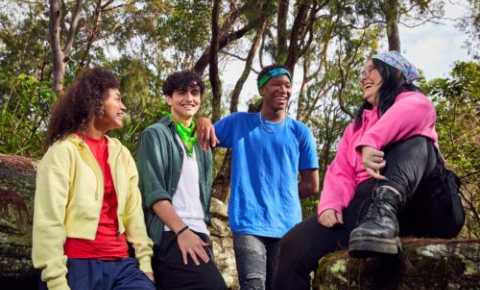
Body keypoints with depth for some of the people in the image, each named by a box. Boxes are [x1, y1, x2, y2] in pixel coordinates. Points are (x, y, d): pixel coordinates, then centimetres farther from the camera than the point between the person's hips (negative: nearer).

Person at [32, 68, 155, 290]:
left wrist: (145, 262, 1)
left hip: (120, 264, 5)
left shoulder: (122, 154, 12)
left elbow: (134, 213, 8)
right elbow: (48, 221, -11)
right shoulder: (64, 151, -5)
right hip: (78, 265, -5)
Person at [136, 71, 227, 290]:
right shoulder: (156, 135, 2)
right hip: (171, 235, -7)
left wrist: (203, 231, 12)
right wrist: (182, 230, -18)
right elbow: (153, 190, -9)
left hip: (199, 234, 7)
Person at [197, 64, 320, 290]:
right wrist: (203, 121, -9)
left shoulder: (300, 132, 9)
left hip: (287, 226, 2)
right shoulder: (239, 123, 10)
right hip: (249, 224, -2)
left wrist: (282, 196, 9)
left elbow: (311, 185, 12)